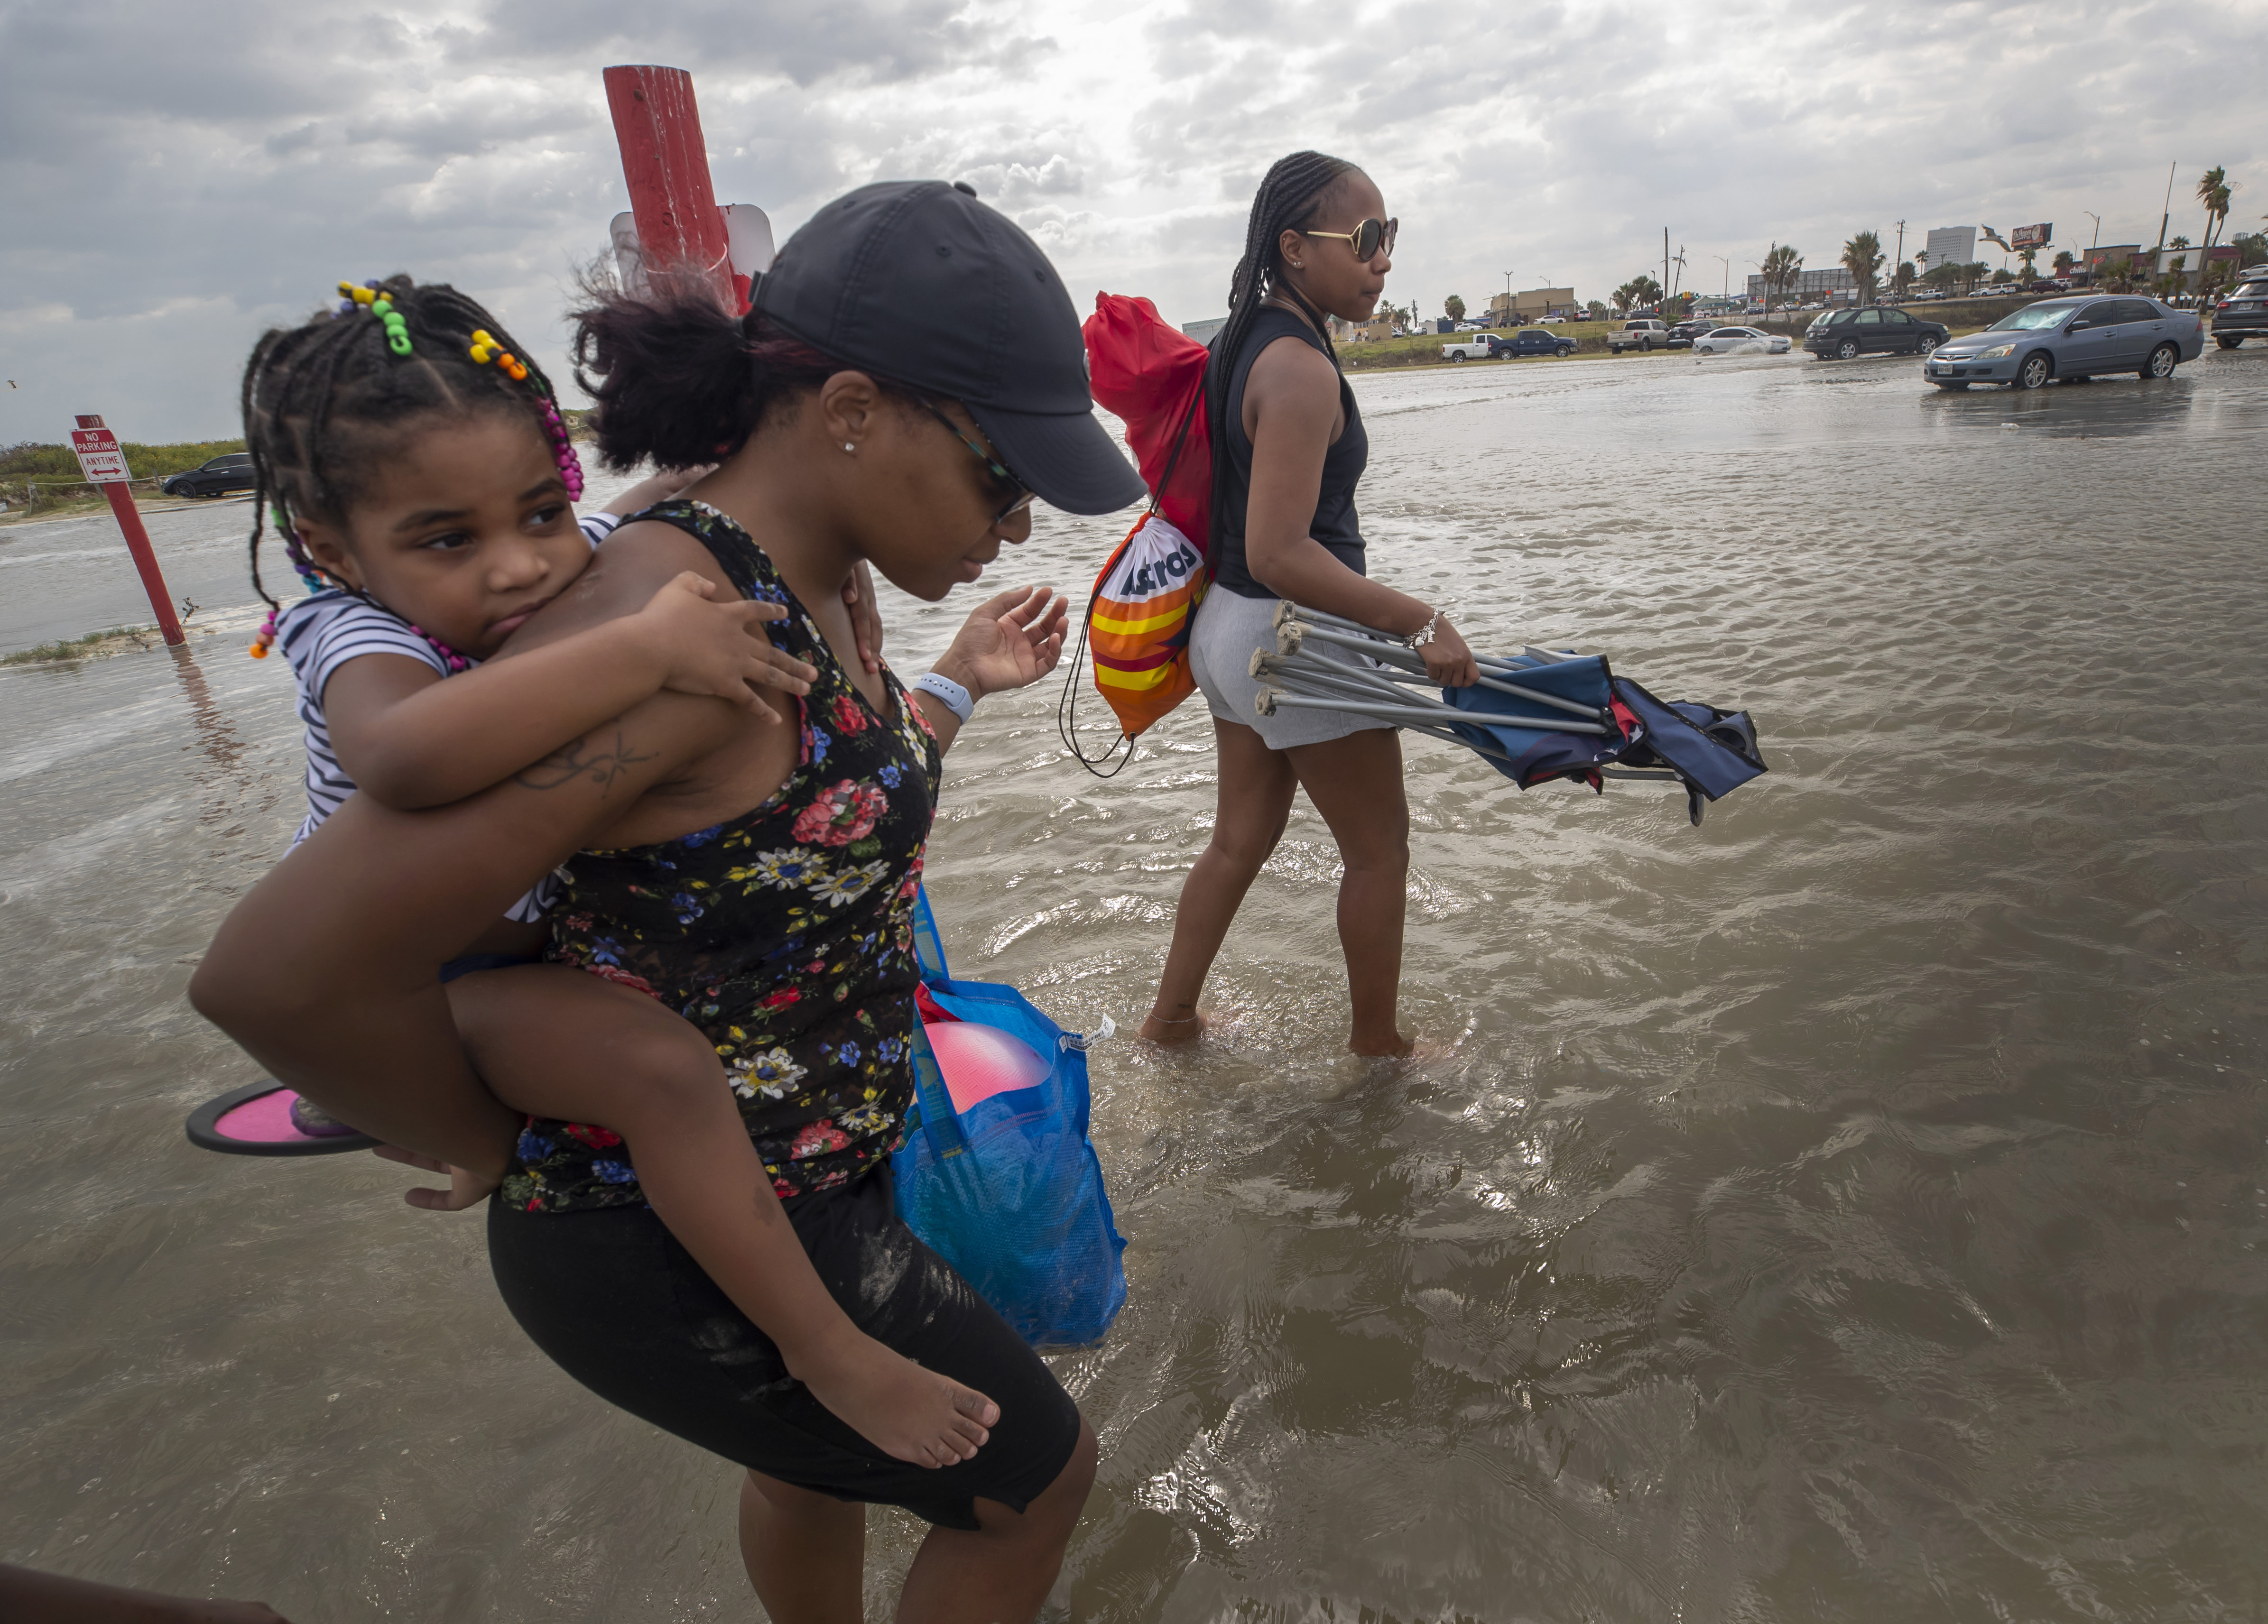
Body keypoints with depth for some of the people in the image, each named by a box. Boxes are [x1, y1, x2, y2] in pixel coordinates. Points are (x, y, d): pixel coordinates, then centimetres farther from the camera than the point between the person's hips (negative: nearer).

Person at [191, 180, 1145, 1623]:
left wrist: (960, 681, 13)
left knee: (815, 1461, 33)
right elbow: (282, 972, -32)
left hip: (817, 1173, 8)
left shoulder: (808, 586, -3)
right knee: (1037, 1476, 14)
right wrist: (488, 1149, -18)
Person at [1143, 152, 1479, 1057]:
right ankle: (1377, 1041, 27)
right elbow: (1279, 554, -28)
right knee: (1379, 848, 9)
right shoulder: (1301, 369, -22)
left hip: (1230, 627, 9)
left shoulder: (1242, 342, 8)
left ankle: (1171, 1018, 32)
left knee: (1242, 836, 21)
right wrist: (1420, 622, -25)